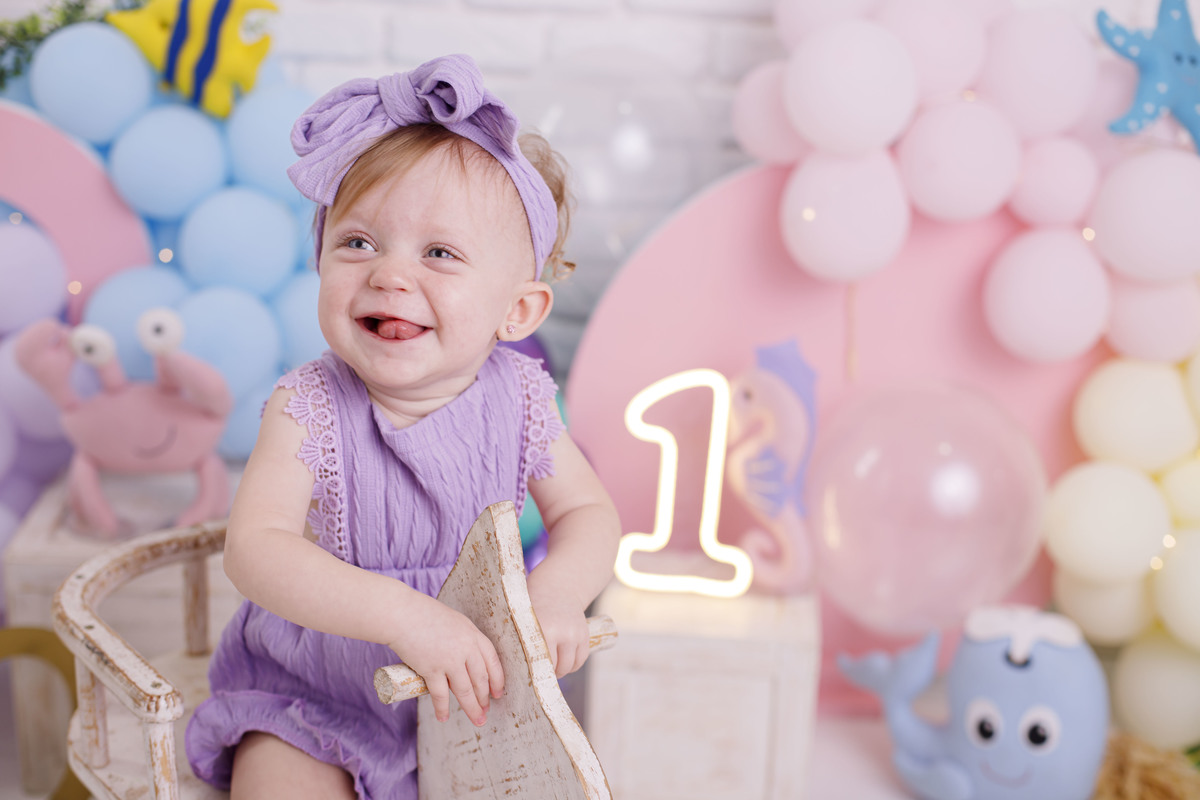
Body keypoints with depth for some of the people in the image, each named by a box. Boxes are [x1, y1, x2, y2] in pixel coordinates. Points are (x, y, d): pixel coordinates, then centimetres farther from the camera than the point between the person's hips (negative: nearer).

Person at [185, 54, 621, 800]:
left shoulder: (518, 399, -11)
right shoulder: (312, 409, -20)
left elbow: (588, 511, -1)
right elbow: (255, 547, -30)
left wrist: (558, 591, -23)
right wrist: (403, 615, -41)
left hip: (470, 692, 3)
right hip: (308, 691, -2)